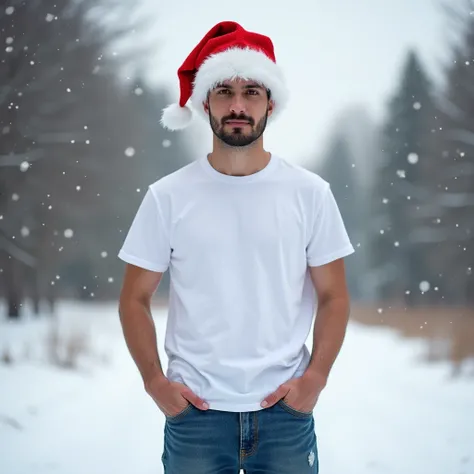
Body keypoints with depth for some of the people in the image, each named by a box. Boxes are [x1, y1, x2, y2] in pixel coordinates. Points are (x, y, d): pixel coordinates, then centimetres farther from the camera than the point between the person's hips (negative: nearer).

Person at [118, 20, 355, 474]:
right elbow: (135, 298, 4)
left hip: (285, 409, 0)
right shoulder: (167, 196, -1)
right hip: (195, 410, 0)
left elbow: (333, 296, 4)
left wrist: (315, 376, -6)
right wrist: (154, 380, -5)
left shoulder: (310, 193, 0)